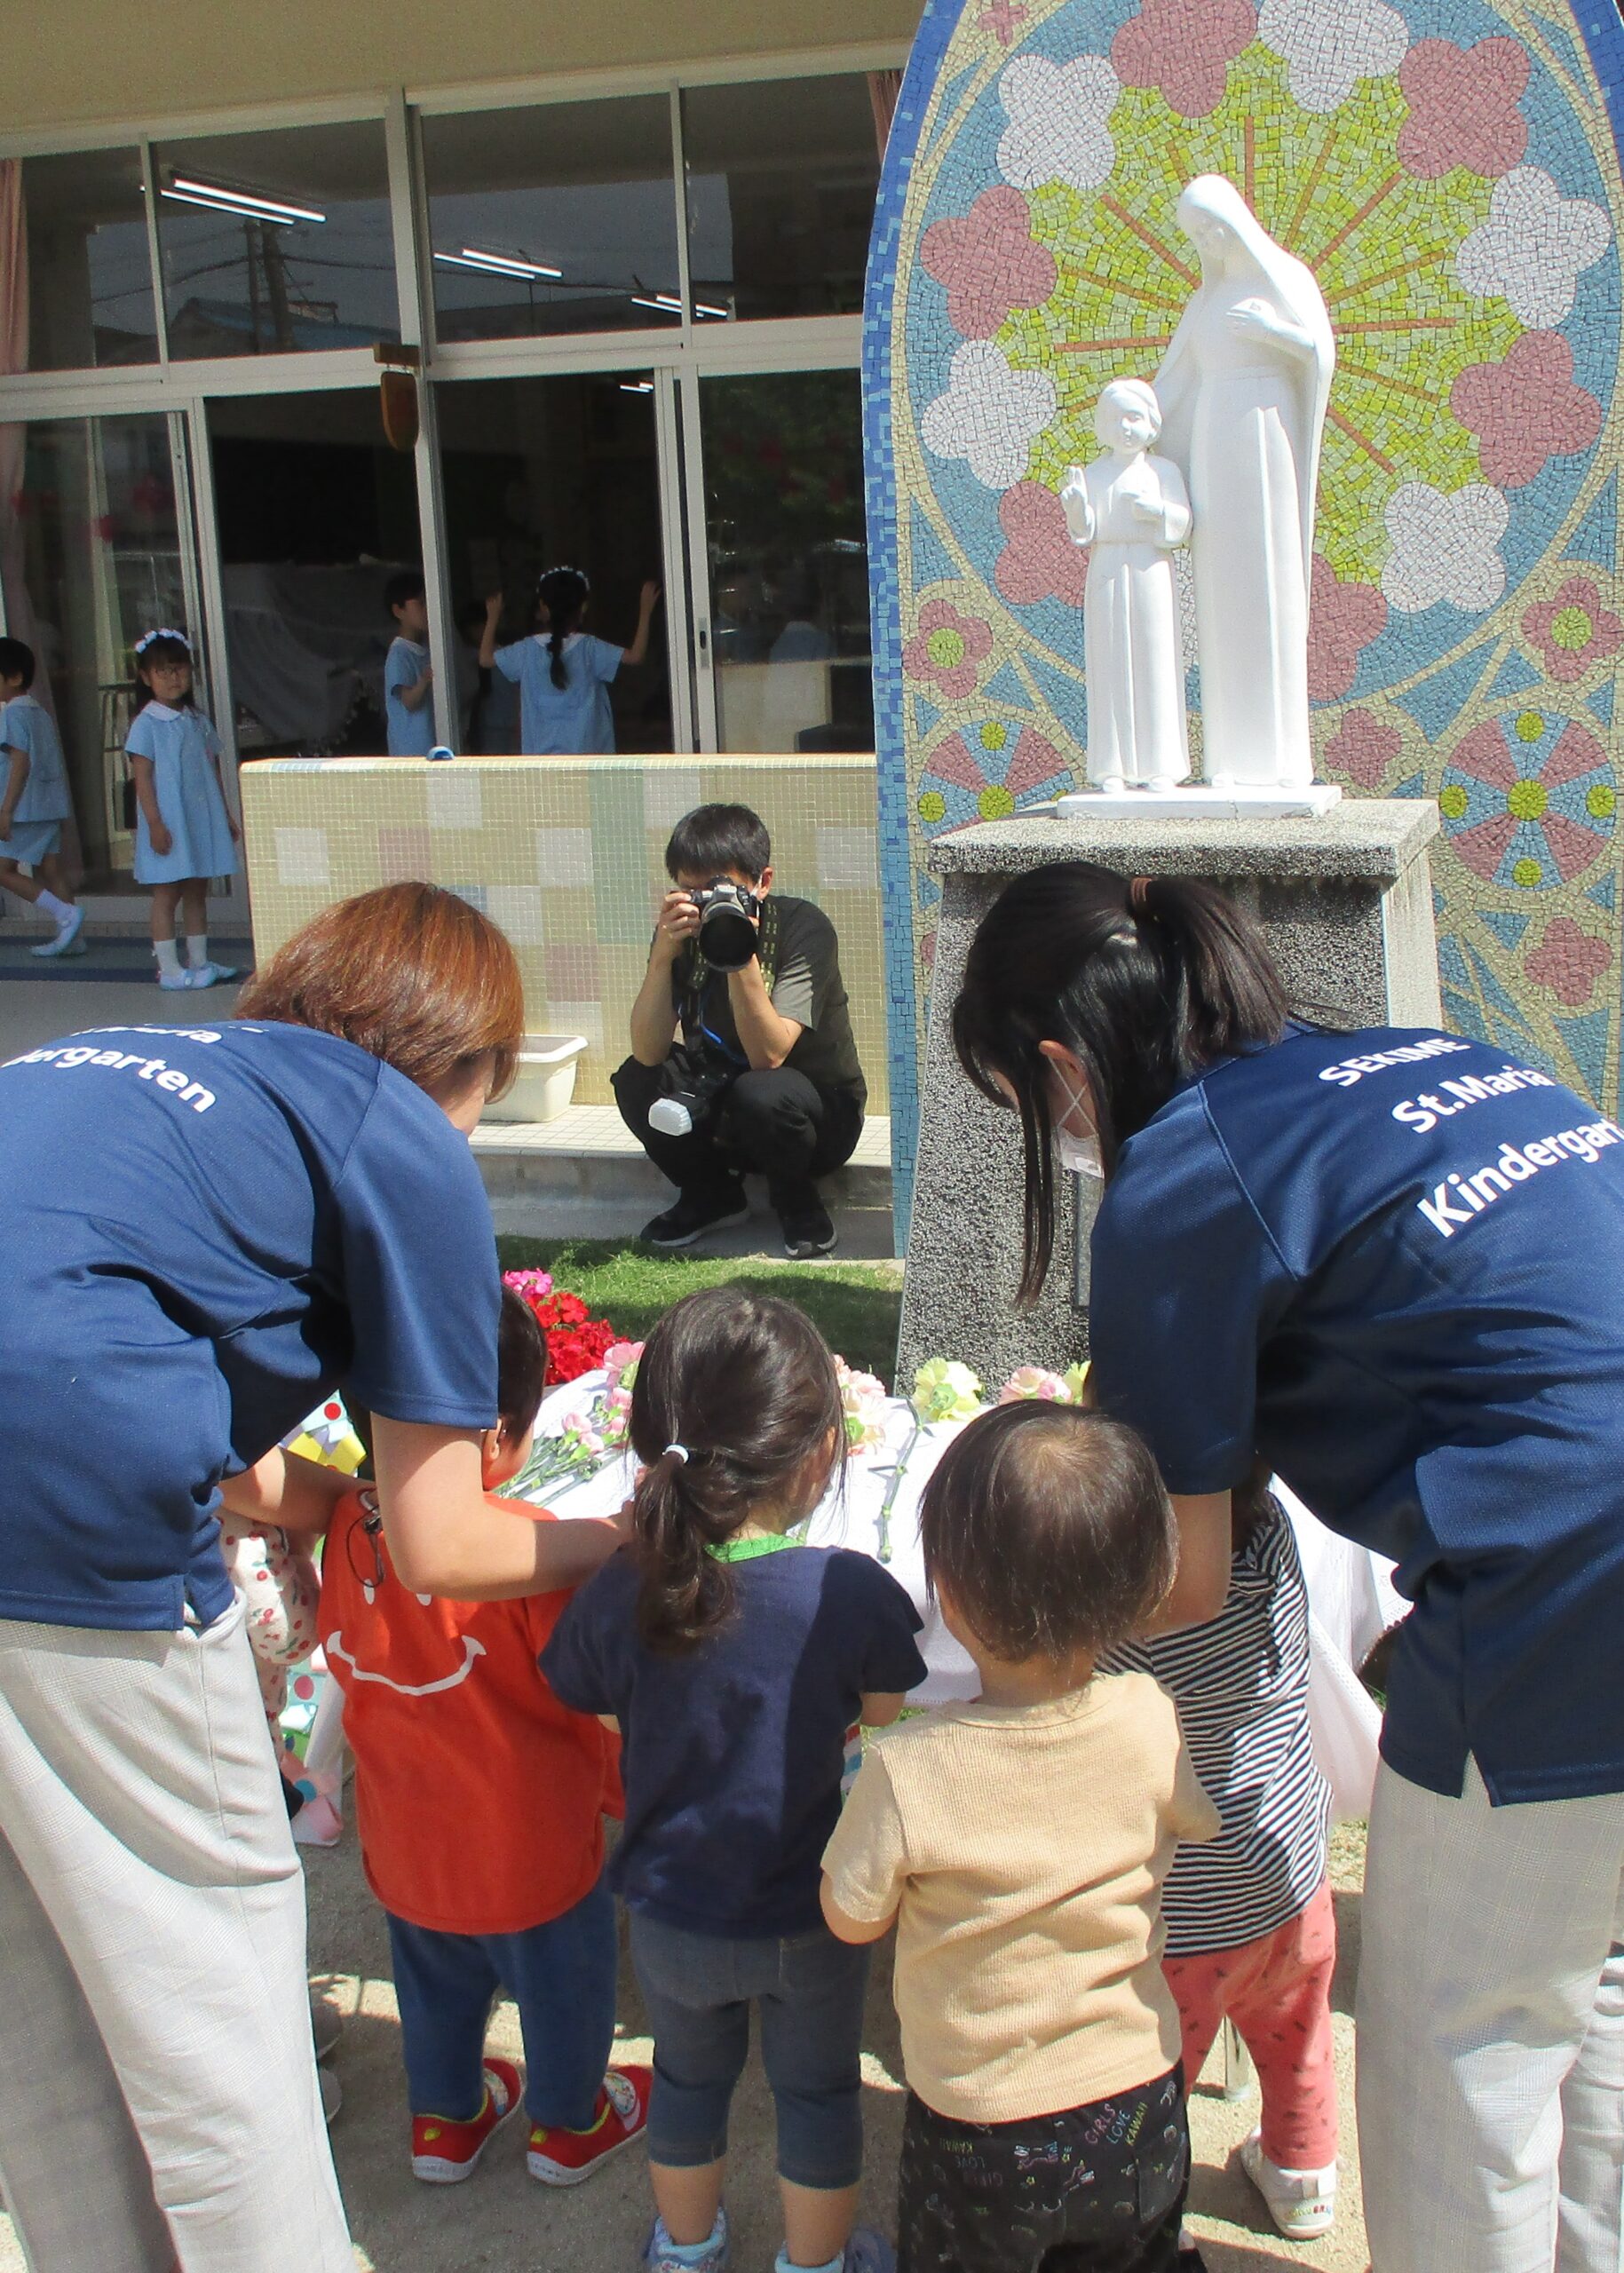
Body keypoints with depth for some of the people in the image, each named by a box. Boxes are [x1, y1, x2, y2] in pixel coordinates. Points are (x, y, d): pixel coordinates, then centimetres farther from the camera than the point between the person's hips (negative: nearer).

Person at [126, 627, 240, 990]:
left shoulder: (198, 721, 11)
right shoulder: (146, 724, -8)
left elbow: (213, 771, 16)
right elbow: (142, 778, -11)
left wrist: (226, 816, 15)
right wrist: (155, 824, -17)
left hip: (202, 820, 6)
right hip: (168, 823, -6)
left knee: (197, 891, 12)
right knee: (167, 892, -2)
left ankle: (199, 961, 20)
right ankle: (169, 969, 0)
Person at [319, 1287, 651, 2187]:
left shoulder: (347, 1526, -15)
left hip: (402, 1834, 5)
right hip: (529, 1841, -4)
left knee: (434, 1981, 27)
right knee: (562, 1982, 21)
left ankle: (444, 2120, 47)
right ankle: (567, 2123, 42)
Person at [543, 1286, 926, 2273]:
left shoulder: (619, 1599, -23)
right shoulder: (850, 1591, -26)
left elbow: (573, 1699, -3)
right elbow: (890, 1723, -10)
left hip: (672, 1918, 2)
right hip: (812, 1917, -2)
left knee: (690, 2075, 28)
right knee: (819, 2089, 24)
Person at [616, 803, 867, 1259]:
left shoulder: (803, 927, -21)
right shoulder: (683, 932, -11)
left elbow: (768, 1055, -31)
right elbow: (648, 1054, -22)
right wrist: (663, 955, -33)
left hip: (820, 1110, -4)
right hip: (722, 1107, 4)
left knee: (760, 1093, -36)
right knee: (636, 1083, -21)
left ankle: (799, 1204, -4)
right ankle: (713, 1196, 4)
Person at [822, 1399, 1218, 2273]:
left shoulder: (907, 1772, -28)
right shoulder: (1150, 1723, -21)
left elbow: (853, 1920, -11)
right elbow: (1198, 1818, 2)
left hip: (978, 2138, -2)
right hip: (1139, 2111, 2)